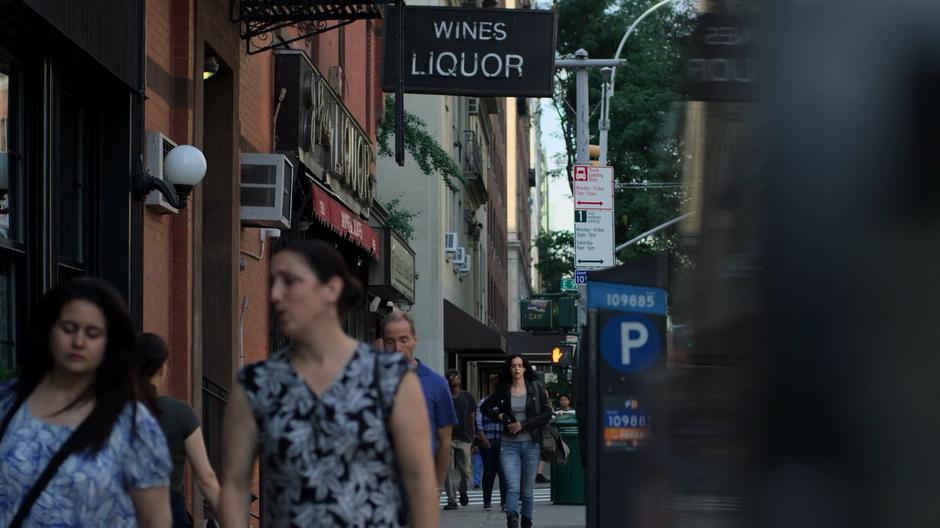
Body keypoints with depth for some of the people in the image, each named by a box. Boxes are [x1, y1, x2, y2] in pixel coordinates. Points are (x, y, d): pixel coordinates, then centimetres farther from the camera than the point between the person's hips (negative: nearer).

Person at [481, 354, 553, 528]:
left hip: (531, 443, 0)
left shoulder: (536, 388, 3)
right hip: (509, 445, 0)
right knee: (512, 486, -16)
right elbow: (485, 407, 20)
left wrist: (523, 425, -10)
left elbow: (547, 414, -2)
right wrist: (499, 416, 2)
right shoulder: (503, 390, 6)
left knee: (527, 490, 7)